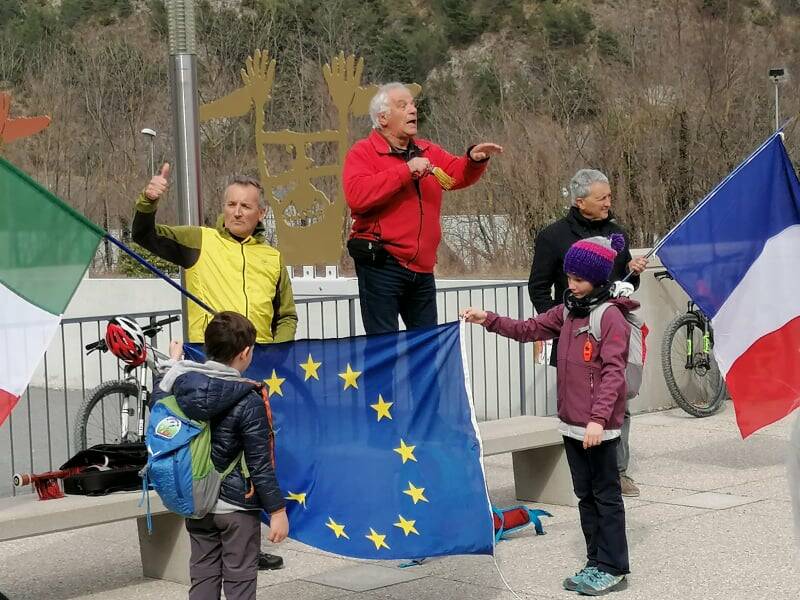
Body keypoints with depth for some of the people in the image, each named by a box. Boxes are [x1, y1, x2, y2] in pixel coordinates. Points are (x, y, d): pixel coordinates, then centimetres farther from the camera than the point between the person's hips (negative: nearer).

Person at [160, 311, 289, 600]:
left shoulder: (181, 385, -3)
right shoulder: (249, 403, -19)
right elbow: (260, 465, -17)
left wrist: (174, 365, 30)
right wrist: (278, 510, -9)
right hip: (236, 506, -5)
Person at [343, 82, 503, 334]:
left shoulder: (428, 152, 16)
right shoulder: (363, 152, -6)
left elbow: (458, 174, 16)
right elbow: (356, 195, -22)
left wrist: (474, 160, -8)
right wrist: (406, 170, -21)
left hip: (422, 268, 7)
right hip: (381, 266, -7)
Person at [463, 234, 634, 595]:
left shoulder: (611, 317, -14)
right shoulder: (567, 311, 10)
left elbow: (613, 373, -20)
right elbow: (530, 330, 17)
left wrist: (598, 419, -26)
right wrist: (489, 321, 6)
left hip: (598, 427, -8)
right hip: (571, 423, 8)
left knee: (606, 496, 0)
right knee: (585, 495, 13)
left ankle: (613, 569, 7)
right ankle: (596, 563, 21)